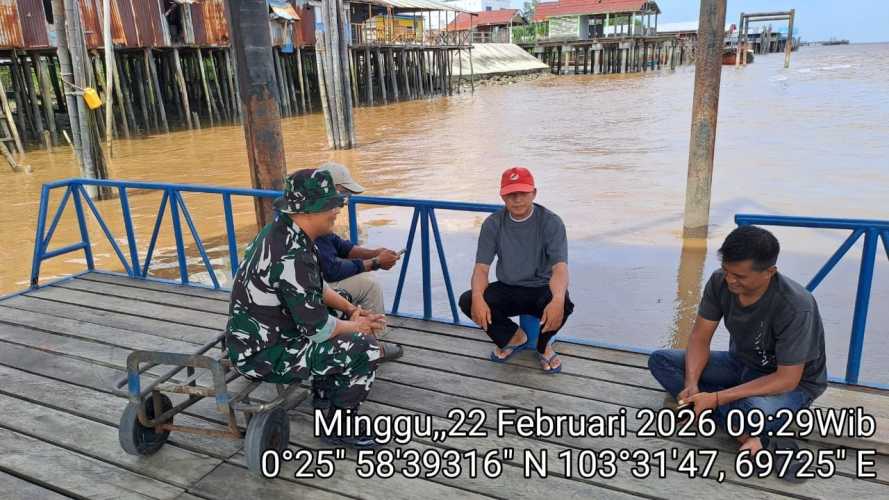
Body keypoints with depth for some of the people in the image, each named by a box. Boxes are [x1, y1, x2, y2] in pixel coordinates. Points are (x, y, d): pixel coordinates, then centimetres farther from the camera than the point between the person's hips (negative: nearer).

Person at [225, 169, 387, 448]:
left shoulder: (281, 232, 1)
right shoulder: (292, 257, -30)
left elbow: (315, 288, 15)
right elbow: (318, 329, -24)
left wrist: (351, 310, 5)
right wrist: (357, 326, -6)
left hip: (253, 338, 10)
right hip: (264, 356, -10)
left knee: (344, 323, 22)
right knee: (365, 348, -14)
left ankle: (325, 393, 33)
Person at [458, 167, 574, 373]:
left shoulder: (551, 222, -13)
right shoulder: (492, 224, -5)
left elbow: (560, 267, -24)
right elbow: (481, 267, -11)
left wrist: (557, 300, -46)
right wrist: (477, 297, -34)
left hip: (541, 289, -3)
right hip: (507, 290, 3)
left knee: (563, 304, -36)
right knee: (467, 301, -23)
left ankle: (543, 345, 1)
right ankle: (514, 337, 5)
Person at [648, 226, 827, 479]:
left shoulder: (795, 306, -32)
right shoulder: (720, 282, -17)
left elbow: (787, 379, -28)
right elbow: (700, 338, -9)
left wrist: (717, 398, -32)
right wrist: (691, 384, -26)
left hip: (792, 382, -7)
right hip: (741, 364, 8)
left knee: (756, 411, -44)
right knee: (660, 360, -11)